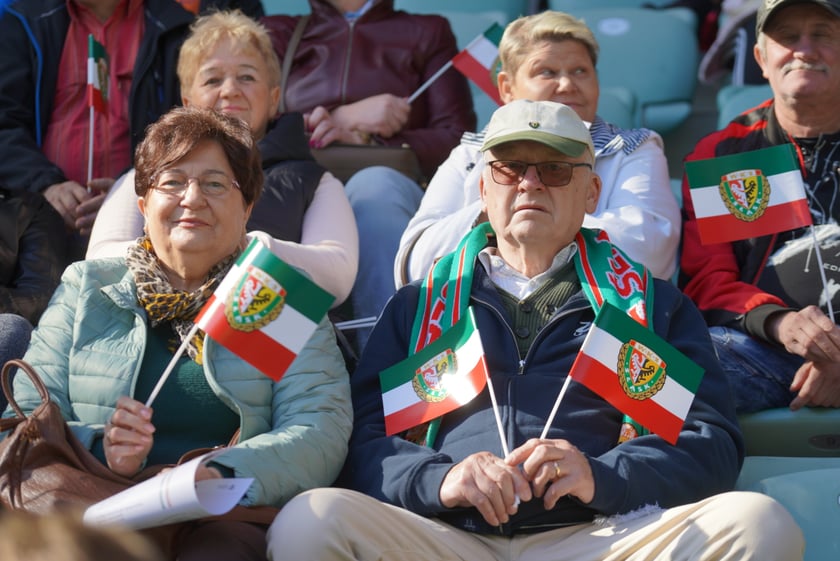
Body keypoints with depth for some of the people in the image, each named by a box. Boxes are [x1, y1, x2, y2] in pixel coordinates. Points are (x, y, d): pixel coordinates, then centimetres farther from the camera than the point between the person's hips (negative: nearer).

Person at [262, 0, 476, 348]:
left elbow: (457, 140, 8)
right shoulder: (277, 32, 28)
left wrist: (367, 138, -7)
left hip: (391, 189, -1)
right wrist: (344, 117, -3)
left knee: (375, 186, -37)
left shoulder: (429, 32, 25)